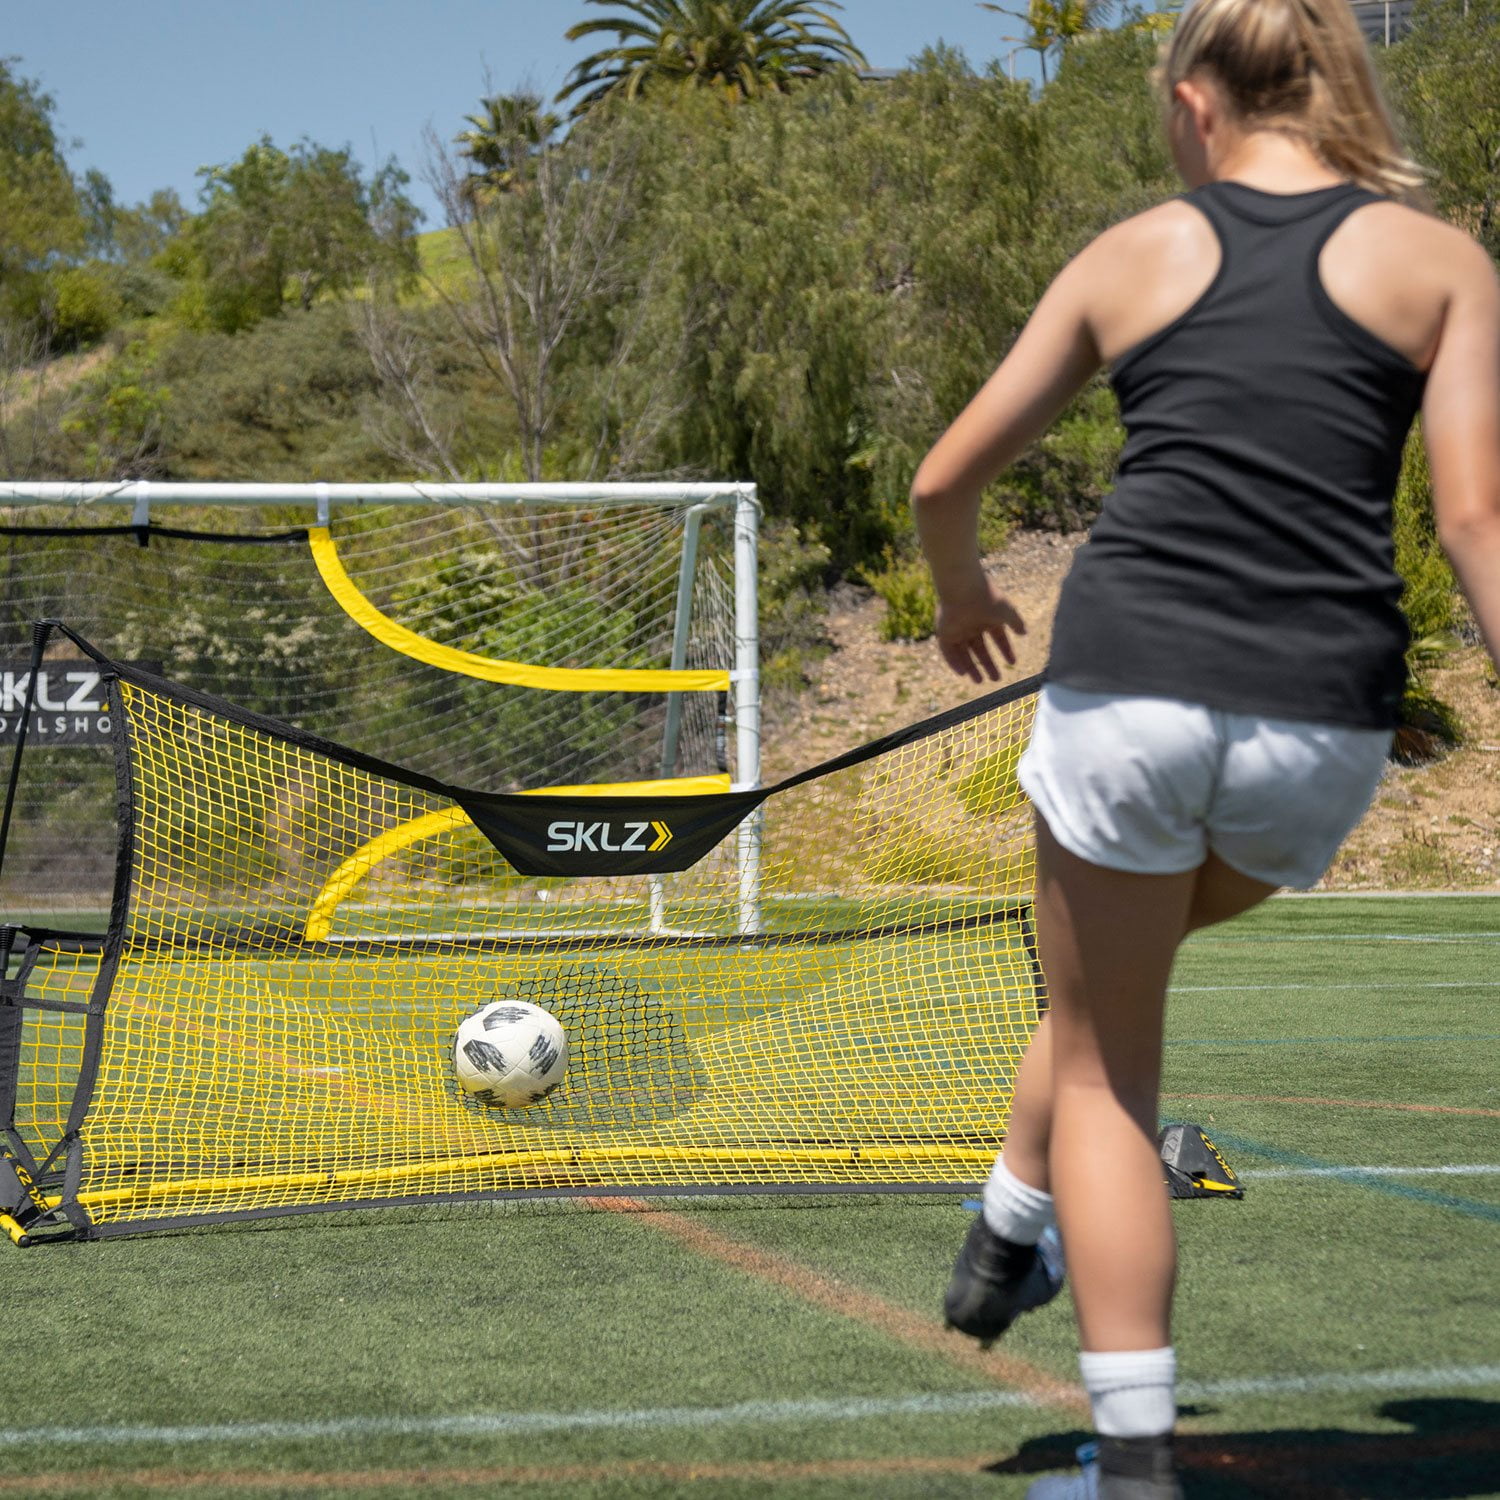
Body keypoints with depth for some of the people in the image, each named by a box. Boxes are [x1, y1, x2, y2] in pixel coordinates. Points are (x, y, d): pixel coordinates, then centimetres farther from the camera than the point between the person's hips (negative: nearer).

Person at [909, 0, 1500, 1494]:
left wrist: (962, 592, 34)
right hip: (1323, 719, 2)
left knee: (1104, 1071, 13)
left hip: (1128, 683, -2)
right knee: (1118, 971, 33)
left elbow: (944, 482, 13)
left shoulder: (1132, 256, 9)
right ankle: (1008, 1236, 42)